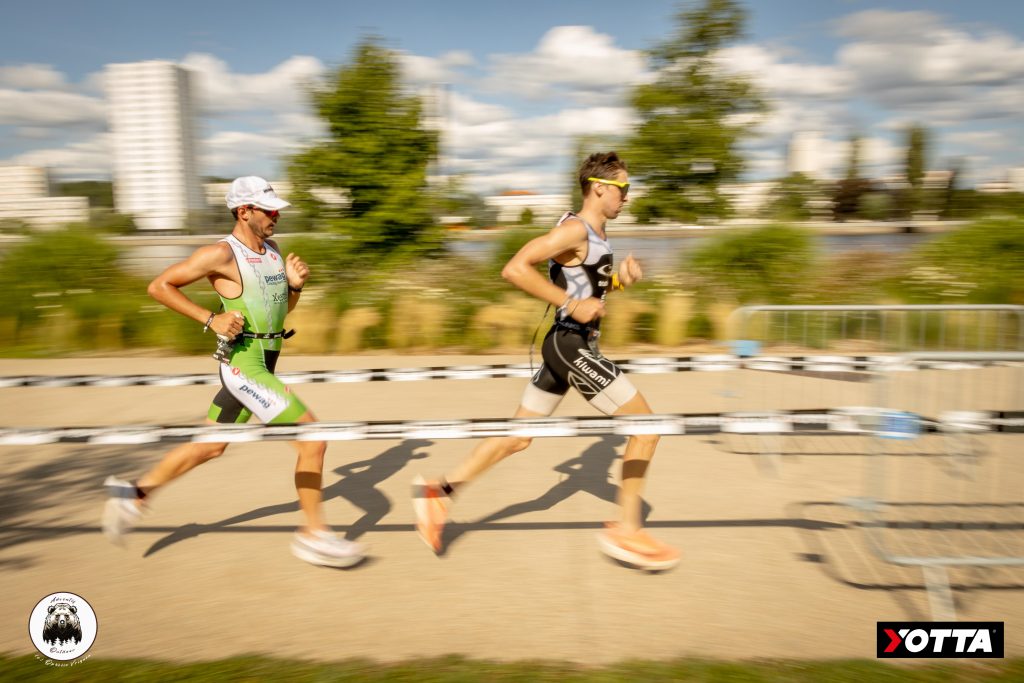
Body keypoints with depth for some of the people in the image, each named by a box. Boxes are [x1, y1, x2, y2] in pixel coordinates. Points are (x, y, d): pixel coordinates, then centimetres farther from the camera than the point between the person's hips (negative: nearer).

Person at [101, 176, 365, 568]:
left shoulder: (272, 249, 11)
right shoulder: (221, 254, -12)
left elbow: (283, 308, 20)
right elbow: (159, 286, -8)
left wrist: (295, 283, 0)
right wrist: (210, 319, -15)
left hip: (263, 363, 9)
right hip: (244, 365, -9)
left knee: (210, 447, 19)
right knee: (312, 438, -8)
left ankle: (134, 493, 34)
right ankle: (314, 535, 5)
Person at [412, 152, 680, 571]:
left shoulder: (596, 235, 16)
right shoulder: (574, 229, -14)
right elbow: (514, 269, -24)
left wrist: (621, 278, 7)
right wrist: (572, 304, -24)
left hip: (568, 346, 10)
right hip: (570, 344, -10)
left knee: (518, 436, 13)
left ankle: (439, 491, 17)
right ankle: (626, 531, 5)